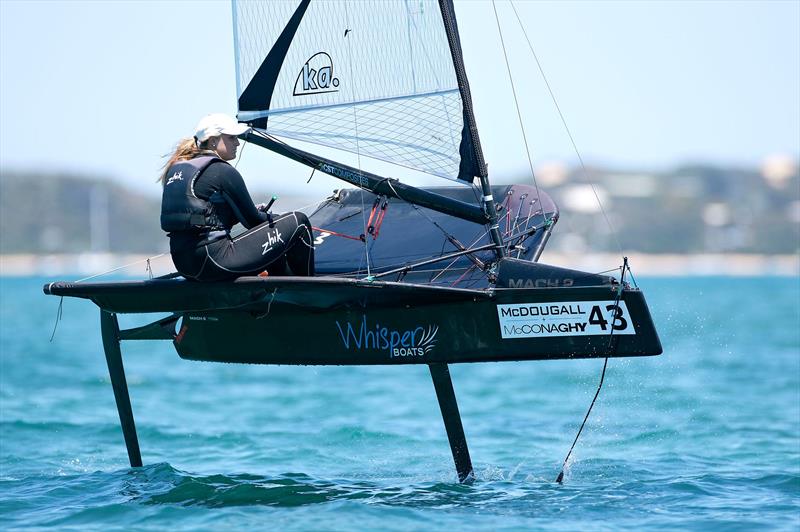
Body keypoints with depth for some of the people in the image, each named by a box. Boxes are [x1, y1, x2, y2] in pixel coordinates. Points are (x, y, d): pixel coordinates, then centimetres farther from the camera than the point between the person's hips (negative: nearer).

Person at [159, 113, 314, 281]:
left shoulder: (177, 168, 17)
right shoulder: (223, 171, -9)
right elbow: (251, 221, -2)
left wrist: (254, 212, 19)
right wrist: (272, 218, 20)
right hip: (215, 263, -10)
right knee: (299, 223, -1)